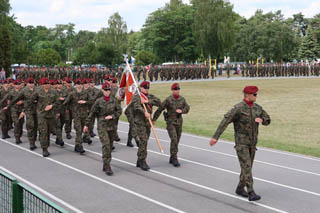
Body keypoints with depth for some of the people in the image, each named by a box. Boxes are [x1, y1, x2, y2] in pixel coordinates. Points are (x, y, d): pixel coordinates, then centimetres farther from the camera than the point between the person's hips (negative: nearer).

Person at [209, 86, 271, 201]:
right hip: (241, 142, -7)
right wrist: (215, 137, -32)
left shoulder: (257, 107, 5)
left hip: (252, 142, 7)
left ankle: (240, 188, 30)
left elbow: (267, 121, 12)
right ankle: (251, 193, -15)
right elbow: (224, 122, -25)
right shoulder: (238, 108, -17)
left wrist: (261, 120, -14)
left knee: (247, 166, 13)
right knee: (246, 167, -13)